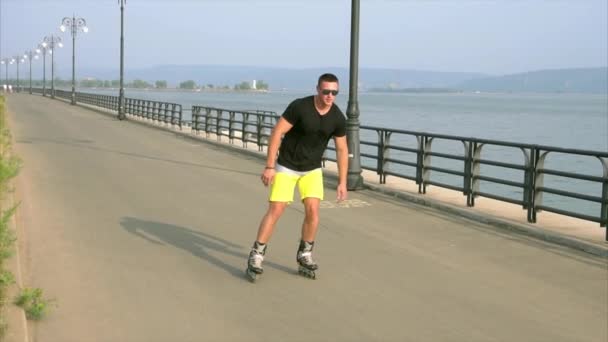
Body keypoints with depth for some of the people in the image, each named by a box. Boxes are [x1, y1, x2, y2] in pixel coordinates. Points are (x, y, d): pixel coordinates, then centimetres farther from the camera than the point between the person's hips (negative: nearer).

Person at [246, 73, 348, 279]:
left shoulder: (338, 118, -10)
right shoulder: (299, 106, -23)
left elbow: (342, 149, 1)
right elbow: (277, 133, -19)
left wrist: (342, 182, 0)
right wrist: (269, 166, -21)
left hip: (312, 169, 3)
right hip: (286, 166, -3)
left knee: (312, 210, -10)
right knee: (275, 211, -8)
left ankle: (304, 255, 10)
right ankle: (256, 256, 3)